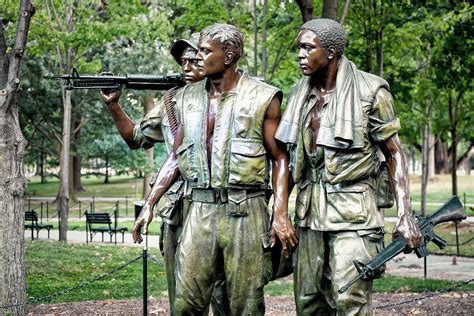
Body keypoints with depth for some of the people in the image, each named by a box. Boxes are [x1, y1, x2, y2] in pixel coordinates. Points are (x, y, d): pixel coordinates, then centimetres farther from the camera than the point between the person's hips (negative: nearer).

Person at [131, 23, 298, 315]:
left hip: (245, 211, -4)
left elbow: (280, 158, -1)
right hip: (200, 209, 4)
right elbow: (176, 158, 16)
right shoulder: (188, 98, 11)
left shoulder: (262, 98, -2)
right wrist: (149, 205, 9)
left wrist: (281, 214, -10)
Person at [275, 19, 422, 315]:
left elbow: (394, 154, -3)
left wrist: (405, 214, -11)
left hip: (353, 211, -6)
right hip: (309, 212, 6)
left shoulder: (370, 92, -6)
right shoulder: (300, 94, 10)